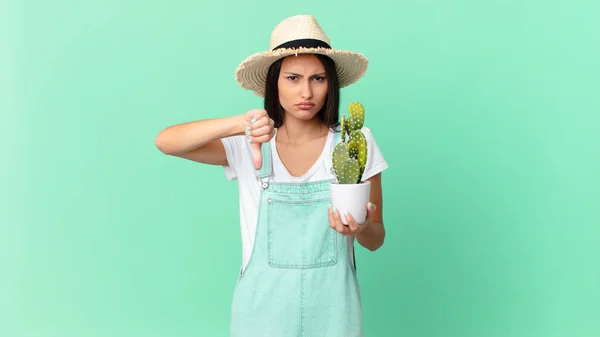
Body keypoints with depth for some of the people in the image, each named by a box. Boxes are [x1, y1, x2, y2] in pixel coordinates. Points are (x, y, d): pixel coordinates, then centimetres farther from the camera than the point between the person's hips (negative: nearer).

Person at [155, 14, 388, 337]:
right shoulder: (249, 144, -6)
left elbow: (376, 239, 0)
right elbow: (165, 141, -19)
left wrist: (361, 229, -22)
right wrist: (238, 124, -33)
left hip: (332, 308, 0)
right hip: (264, 305, 0)